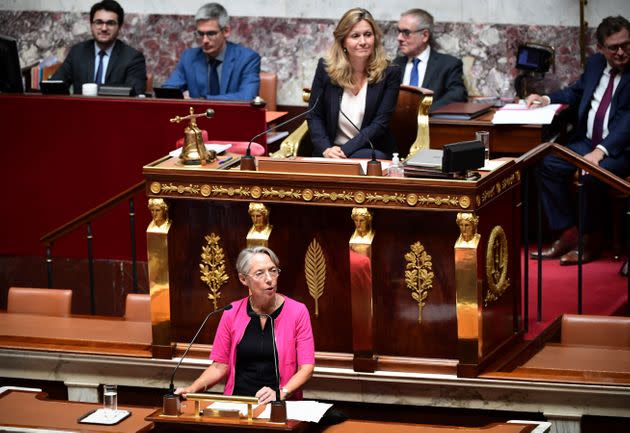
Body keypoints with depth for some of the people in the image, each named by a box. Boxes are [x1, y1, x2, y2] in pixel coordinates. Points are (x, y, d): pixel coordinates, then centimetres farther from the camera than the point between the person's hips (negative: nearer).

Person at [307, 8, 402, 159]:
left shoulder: (390, 73, -3)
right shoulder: (326, 68, 3)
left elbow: (380, 124, -8)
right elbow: (314, 116, 6)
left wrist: (344, 150, -18)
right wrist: (326, 149, -13)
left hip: (372, 151, -1)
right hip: (331, 153, 1)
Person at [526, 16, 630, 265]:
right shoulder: (595, 64, 12)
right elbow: (576, 93, 29)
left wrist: (602, 150, -31)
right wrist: (547, 99, 10)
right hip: (588, 142, 8)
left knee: (592, 175, -33)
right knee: (547, 165, -10)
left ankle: (590, 242, -12)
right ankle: (567, 235, -5)